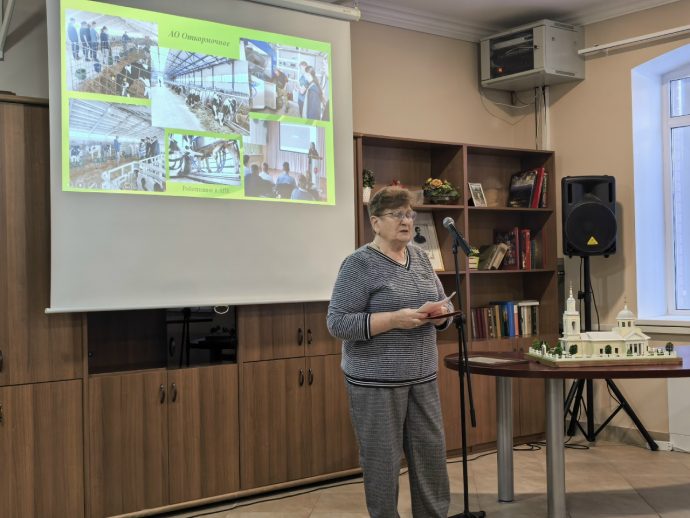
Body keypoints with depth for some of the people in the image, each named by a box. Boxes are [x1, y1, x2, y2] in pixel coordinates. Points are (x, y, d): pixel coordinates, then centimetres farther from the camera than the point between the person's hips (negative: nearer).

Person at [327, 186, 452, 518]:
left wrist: (440, 313, -10)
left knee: (432, 451, 11)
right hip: (376, 380, -6)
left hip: (422, 376, 6)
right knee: (383, 458, 4)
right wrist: (394, 319, -23)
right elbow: (338, 322, -16)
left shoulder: (420, 257, 8)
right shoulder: (359, 264, -12)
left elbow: (442, 305, 14)